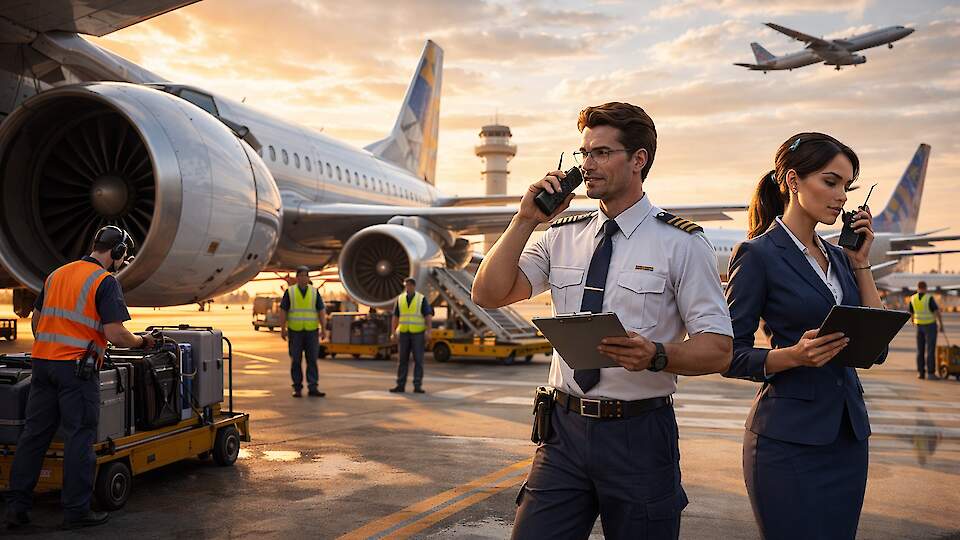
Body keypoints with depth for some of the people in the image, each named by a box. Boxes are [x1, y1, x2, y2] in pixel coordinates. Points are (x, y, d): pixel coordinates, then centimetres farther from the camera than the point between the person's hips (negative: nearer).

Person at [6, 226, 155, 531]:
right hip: (76, 367, -7)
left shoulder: (57, 274, 15)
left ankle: (17, 505, 15)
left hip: (42, 361, 7)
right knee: (79, 437, 1)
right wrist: (140, 342, 3)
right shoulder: (106, 281, -8)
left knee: (34, 433, 11)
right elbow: (115, 335, -16)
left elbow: (36, 321, 22)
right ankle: (76, 511, 6)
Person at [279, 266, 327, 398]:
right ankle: (298, 389, 10)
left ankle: (312, 388, -1)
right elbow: (283, 311, 0)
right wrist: (283, 329, -6)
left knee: (312, 360, -2)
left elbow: (321, 311, 1)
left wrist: (323, 329, -6)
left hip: (311, 331, 1)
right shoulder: (289, 292, 0)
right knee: (296, 361, 2)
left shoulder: (314, 292, 3)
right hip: (295, 331, -1)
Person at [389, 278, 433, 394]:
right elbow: (395, 317, 8)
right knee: (403, 360, 3)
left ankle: (417, 386, 0)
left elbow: (429, 316, -9)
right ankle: (400, 385, 7)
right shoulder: (400, 299, 6)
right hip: (404, 333, 3)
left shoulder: (422, 299, -4)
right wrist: (394, 332, 0)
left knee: (418, 360, -4)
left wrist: (428, 331, -20)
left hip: (418, 333, -3)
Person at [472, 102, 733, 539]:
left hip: (639, 436, -3)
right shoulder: (562, 236, 7)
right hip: (565, 427, 3)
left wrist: (655, 355, -27)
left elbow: (718, 349, -7)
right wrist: (526, 219, -8)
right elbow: (488, 295, 0)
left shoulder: (680, 243, -5)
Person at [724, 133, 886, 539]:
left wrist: (860, 262, 3)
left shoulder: (838, 257, 12)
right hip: (789, 440, -7)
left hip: (848, 435, 7)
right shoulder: (758, 254, -9)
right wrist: (795, 355, -26)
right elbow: (731, 357, -9)